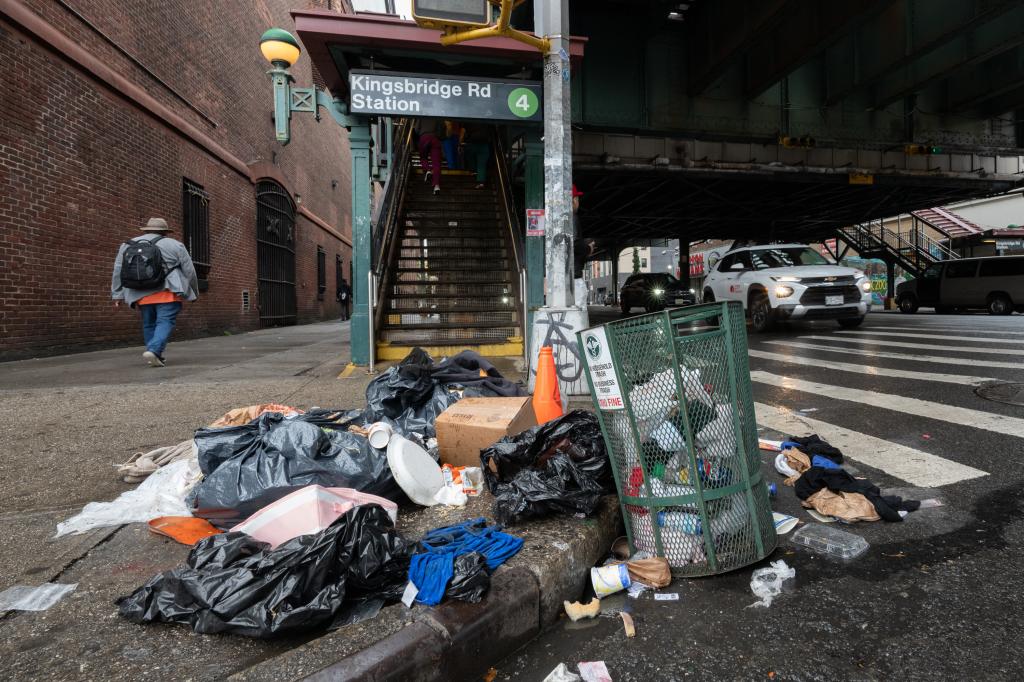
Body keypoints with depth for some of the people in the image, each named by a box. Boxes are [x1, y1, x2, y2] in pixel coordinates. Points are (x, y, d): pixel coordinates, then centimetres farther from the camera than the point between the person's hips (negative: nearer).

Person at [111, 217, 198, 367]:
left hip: (142, 295, 4)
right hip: (168, 292, -4)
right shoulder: (175, 245, 4)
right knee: (165, 323, -6)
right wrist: (194, 292, 14)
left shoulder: (127, 245, 14)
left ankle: (156, 357, 16)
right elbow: (189, 271, 4)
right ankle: (153, 350, -24)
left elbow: (118, 271, 11)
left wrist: (117, 295, 14)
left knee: (149, 324, 14)